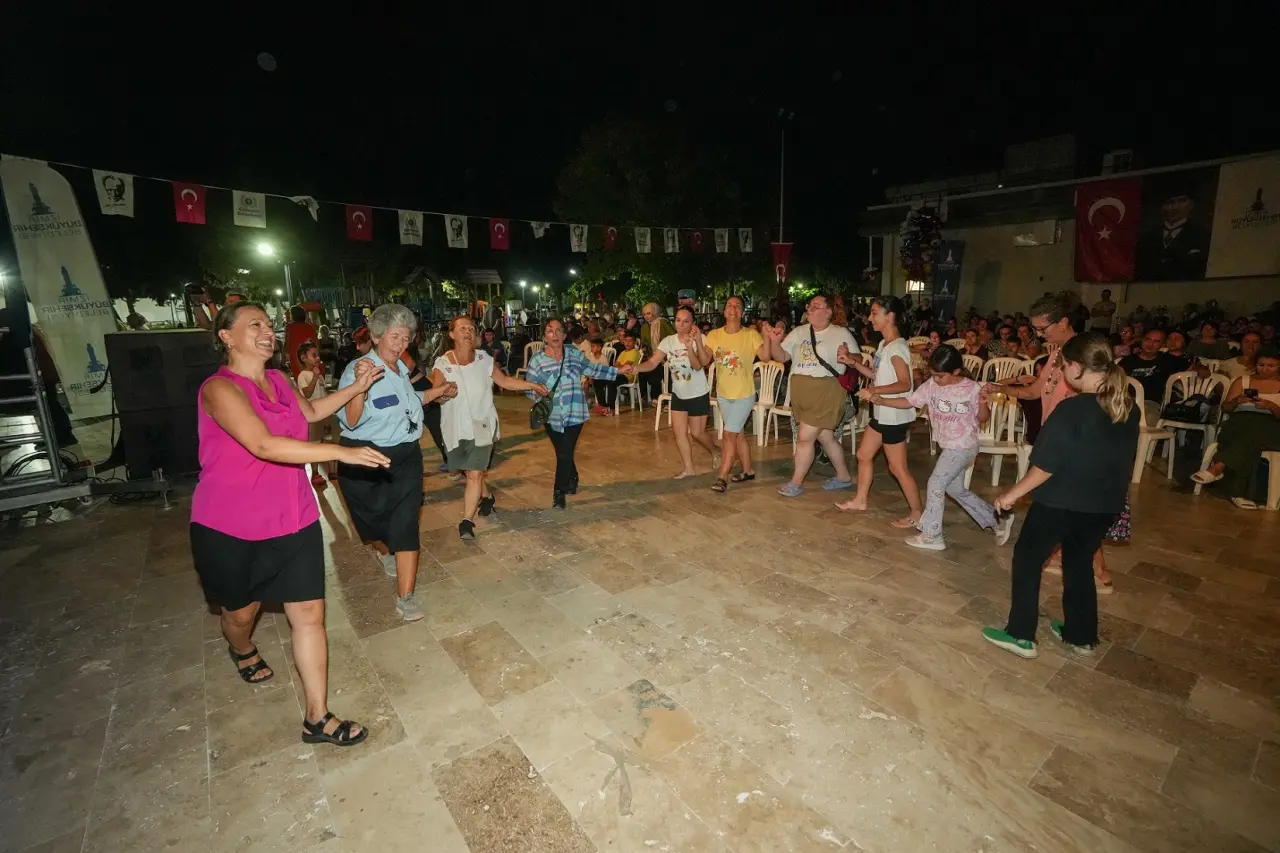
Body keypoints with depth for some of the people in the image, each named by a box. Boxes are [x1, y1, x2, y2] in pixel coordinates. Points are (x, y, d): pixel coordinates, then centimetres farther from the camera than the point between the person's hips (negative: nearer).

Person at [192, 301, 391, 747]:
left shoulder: (278, 380, 5)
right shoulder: (219, 389, -18)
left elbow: (311, 412, 25)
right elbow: (264, 445, -33)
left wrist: (357, 386, 14)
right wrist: (341, 452, -37)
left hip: (293, 519, 5)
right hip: (231, 527, -5)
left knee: (310, 613, 3)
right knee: (240, 610, 20)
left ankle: (317, 717, 15)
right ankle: (243, 651, 58)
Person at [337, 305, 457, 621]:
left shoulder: (400, 369, 7)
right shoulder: (357, 369, -16)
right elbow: (351, 420, -25)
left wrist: (439, 391, 26)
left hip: (405, 455, 5)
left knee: (405, 523, -3)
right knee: (374, 517, 15)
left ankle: (405, 597, 2)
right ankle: (383, 551, 51)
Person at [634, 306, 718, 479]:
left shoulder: (700, 339, -17)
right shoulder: (668, 341, -6)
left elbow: (698, 366, -28)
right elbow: (652, 362, -14)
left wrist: (689, 346, -42)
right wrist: (636, 368, -33)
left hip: (698, 394, -4)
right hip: (678, 395, 5)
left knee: (697, 432, 4)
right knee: (679, 432, 7)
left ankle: (715, 453, 34)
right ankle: (688, 468, 21)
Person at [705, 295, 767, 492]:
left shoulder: (751, 334, -12)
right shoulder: (714, 335, -2)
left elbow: (765, 356, -25)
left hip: (744, 394, -5)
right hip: (723, 394, 5)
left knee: (729, 434, -6)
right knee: (738, 433, 17)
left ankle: (723, 477, 5)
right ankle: (748, 470, 32)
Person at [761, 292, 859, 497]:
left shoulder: (841, 333, -2)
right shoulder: (799, 332, 10)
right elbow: (781, 357, 4)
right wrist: (774, 341, -15)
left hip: (825, 392, -6)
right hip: (801, 392, 6)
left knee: (805, 437, -6)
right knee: (825, 437, 16)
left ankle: (796, 482, 10)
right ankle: (843, 477, 33)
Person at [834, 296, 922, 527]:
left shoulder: (897, 348, -20)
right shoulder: (883, 344, 10)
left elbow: (904, 384, -26)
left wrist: (876, 391, -34)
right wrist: (853, 362, 6)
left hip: (894, 416, -10)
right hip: (881, 413, 10)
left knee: (898, 468, 0)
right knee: (863, 455, 18)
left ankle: (917, 513, 15)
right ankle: (860, 500, 32)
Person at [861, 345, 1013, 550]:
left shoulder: (972, 389, -16)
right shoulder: (931, 385, -6)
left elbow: (982, 419, -5)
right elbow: (908, 402, -4)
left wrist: (983, 404, -27)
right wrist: (879, 400, -17)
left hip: (963, 447, -7)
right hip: (948, 446, 7)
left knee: (936, 484, -6)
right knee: (955, 489, 17)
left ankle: (931, 535, 7)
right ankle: (997, 520, 34)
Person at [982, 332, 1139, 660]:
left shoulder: (1072, 409, -21)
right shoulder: (1129, 408, 1)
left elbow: (1047, 464, -21)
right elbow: (1123, 458, 12)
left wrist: (1013, 494, -11)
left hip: (1061, 502, -7)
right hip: (1104, 505, 7)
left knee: (1027, 559, 9)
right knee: (1080, 565, 22)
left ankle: (1021, 635, 14)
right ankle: (1082, 637, 33)